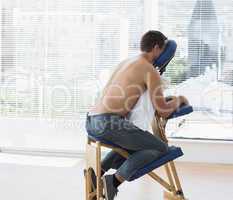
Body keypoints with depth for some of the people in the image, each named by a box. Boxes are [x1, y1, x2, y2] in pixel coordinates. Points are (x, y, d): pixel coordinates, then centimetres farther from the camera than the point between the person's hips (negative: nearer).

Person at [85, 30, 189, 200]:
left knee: (132, 145, 34)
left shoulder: (125, 62, 24)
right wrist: (178, 100, 17)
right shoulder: (151, 71, -2)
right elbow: (164, 111, -3)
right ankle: (115, 180, -10)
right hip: (109, 122, -9)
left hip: (91, 122, 9)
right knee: (161, 148, 2)